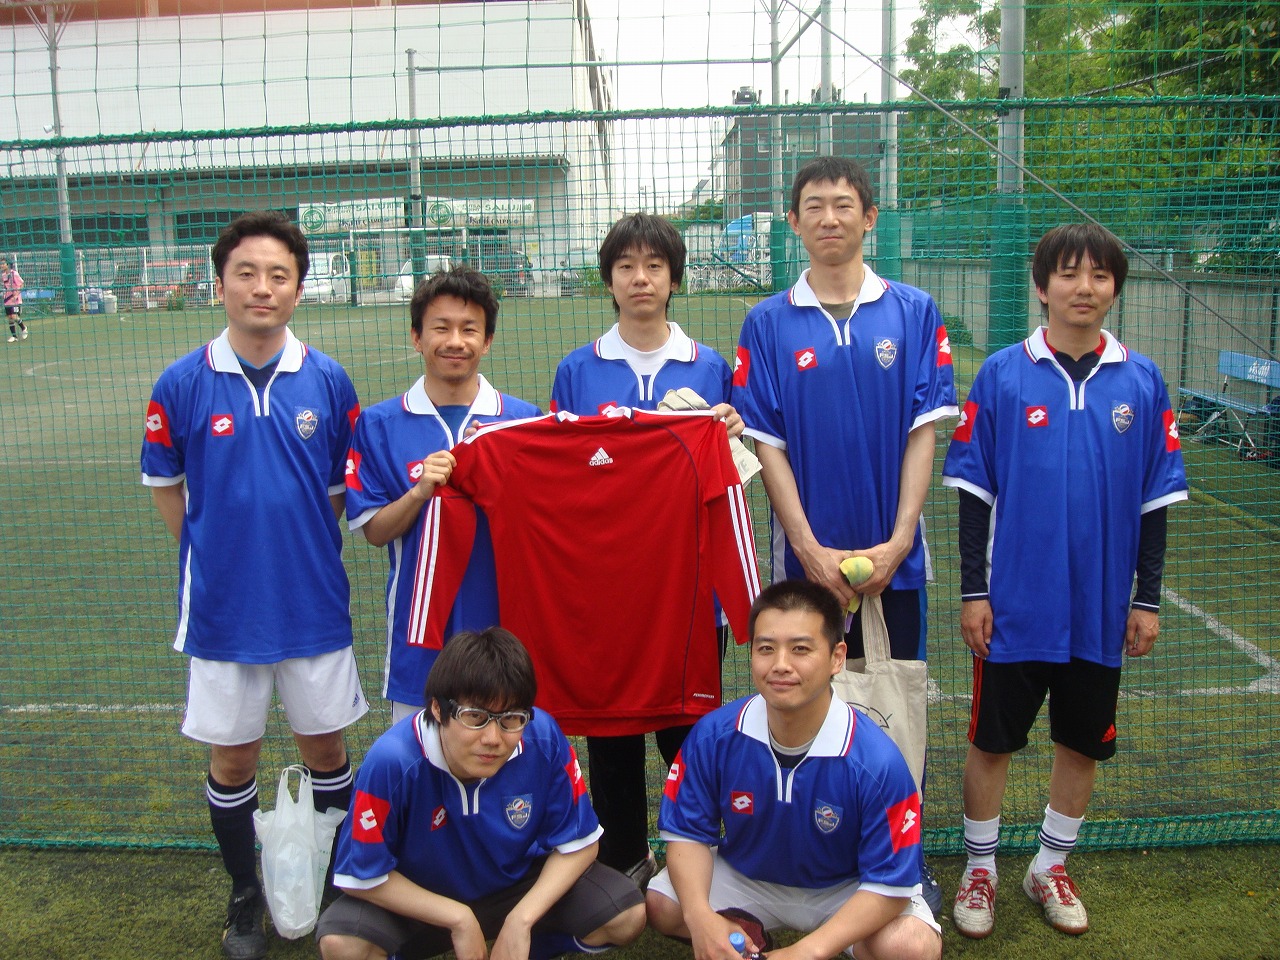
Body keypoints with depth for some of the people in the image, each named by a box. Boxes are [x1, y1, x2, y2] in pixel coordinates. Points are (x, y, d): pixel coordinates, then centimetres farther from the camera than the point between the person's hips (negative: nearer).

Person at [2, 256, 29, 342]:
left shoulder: (14, 274, -11)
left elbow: (21, 285, -11)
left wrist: (16, 295, -20)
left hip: (15, 300, -6)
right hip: (7, 300, 6)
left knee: (14, 317, -15)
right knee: (9, 318, 6)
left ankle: (23, 328, 11)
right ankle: (14, 336, 13)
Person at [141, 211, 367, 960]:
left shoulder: (329, 382, -5)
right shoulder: (182, 385, -7)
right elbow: (166, 487, 6)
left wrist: (302, 551, 2)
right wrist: (218, 554, 4)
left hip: (314, 603, 1)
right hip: (222, 608, 0)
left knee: (325, 748, 13)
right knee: (232, 759, 11)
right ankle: (246, 898, 32)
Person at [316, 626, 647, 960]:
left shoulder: (544, 740, -26)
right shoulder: (392, 761, -32)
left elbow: (577, 843, -12)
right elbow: (363, 875, -20)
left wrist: (521, 919, -22)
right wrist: (459, 918, -21)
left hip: (520, 884, 2)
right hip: (422, 900, -2)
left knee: (628, 916, -15)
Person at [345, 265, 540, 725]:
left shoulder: (524, 420, 0)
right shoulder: (380, 424, 0)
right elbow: (373, 530, 0)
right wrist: (419, 492, -19)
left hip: (502, 622, 0)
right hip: (419, 630, 0)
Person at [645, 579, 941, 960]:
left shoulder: (877, 762, -31)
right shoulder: (712, 736, -22)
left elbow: (890, 884, -25)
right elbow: (688, 832, -10)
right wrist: (700, 915, -29)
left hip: (844, 892, -2)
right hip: (746, 879, 2)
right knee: (661, 905, -19)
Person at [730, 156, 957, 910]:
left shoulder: (914, 312, 1)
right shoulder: (768, 324, 0)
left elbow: (924, 429, -2)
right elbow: (766, 444, -2)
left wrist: (898, 540, -10)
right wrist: (809, 547, -10)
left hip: (894, 557, 1)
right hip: (807, 557, 0)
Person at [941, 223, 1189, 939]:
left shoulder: (1142, 382, 0)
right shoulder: (1002, 375, -5)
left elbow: (1155, 500, 4)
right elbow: (974, 493, -3)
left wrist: (1148, 598, 3)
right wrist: (973, 592, -5)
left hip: (1101, 608, 2)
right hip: (1016, 605, -2)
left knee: (1084, 744, 14)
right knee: (993, 741, 8)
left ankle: (1052, 866, 34)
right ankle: (981, 868, 28)